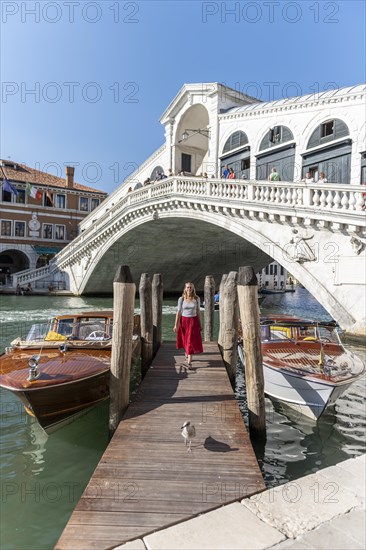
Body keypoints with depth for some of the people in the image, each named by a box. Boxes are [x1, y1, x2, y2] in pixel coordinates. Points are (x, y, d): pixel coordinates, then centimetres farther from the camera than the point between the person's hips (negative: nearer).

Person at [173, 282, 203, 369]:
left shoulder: (196, 299, -2)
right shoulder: (181, 299, -5)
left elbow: (198, 311, 5)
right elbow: (178, 312, -4)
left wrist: (200, 324, 7)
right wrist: (176, 325, -8)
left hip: (193, 321, 0)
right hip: (184, 321, 1)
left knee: (191, 341, -5)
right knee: (185, 341, 15)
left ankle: (189, 362, -2)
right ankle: (186, 355, 42)